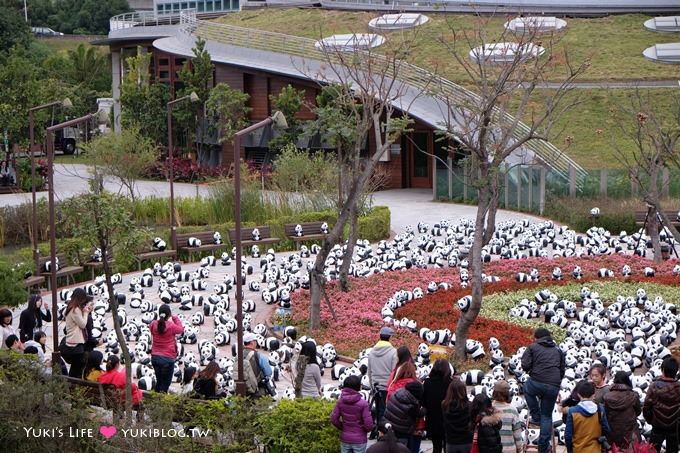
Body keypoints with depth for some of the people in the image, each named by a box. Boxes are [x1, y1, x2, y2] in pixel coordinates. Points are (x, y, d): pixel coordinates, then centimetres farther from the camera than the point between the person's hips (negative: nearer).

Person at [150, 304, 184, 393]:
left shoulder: (153, 324, -4)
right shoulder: (171, 326, -14)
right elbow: (181, 329, 5)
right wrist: (175, 318, 15)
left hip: (155, 357, 5)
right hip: (168, 358, -5)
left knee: (159, 381, 20)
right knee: (166, 383, 4)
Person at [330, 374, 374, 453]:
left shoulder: (340, 401, -6)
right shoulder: (363, 403, -17)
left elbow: (334, 419, -4)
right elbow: (368, 425, -17)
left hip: (345, 439, 3)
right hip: (359, 440, -3)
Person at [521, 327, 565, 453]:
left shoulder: (532, 347, 7)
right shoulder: (558, 350, 20)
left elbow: (525, 366, -3)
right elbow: (562, 370, 22)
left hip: (537, 382, -3)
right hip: (554, 387, 3)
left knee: (527, 388, 34)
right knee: (547, 416, 15)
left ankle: (536, 417, 26)